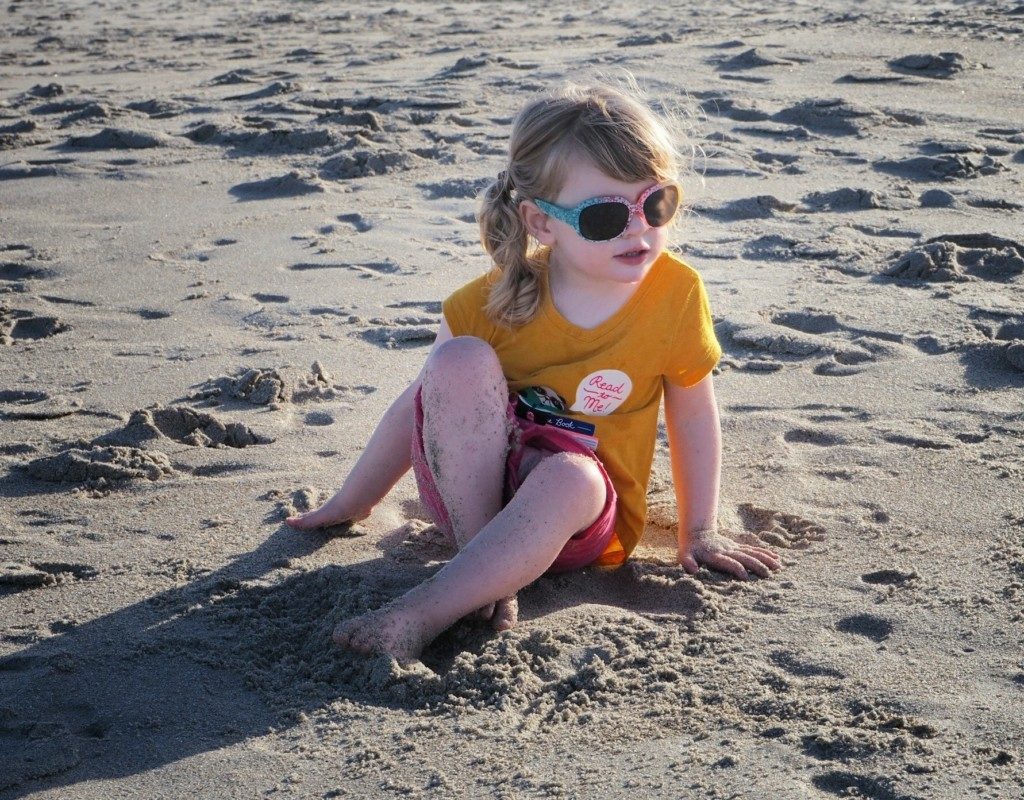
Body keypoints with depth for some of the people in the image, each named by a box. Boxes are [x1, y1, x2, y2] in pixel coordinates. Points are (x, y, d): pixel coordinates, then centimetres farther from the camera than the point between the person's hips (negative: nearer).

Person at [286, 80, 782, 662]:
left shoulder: (677, 295, -10)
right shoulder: (495, 302, -11)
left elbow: (694, 415, 4)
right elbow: (422, 405, 1)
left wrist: (700, 534, 10)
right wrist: (353, 503, 9)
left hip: (588, 517, -1)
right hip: (471, 483, 1)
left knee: (570, 479, -38)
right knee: (461, 362, -28)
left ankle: (420, 613, -39)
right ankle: (487, 576, -26)